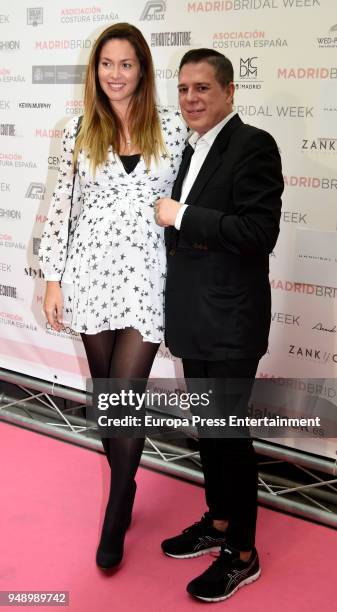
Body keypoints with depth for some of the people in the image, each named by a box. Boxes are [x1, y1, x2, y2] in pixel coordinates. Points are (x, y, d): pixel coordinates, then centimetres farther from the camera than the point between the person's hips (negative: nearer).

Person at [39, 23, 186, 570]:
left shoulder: (172, 127, 0)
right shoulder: (79, 131, 3)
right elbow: (63, 205, 5)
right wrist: (53, 279, 2)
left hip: (146, 278, -2)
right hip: (90, 274, 2)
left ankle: (114, 524, 14)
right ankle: (125, 489, 36)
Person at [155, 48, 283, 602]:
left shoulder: (253, 145, -13)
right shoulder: (192, 150, 13)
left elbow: (260, 232, -23)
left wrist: (181, 217, -18)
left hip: (230, 325, -8)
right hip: (194, 321, 8)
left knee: (230, 433, 2)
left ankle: (242, 553, 18)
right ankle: (218, 523, 36)